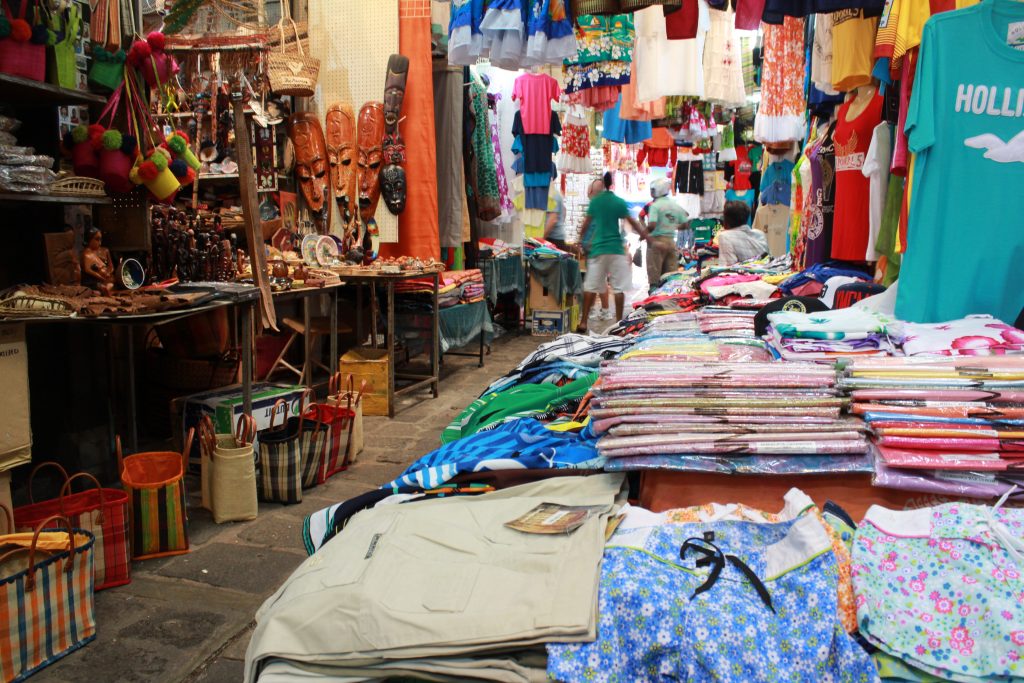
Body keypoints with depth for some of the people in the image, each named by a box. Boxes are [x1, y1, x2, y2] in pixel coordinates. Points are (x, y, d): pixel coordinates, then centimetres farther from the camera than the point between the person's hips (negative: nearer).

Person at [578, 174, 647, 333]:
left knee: (591, 287, 4)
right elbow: (632, 222, -2)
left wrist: (581, 238, 26)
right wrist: (644, 234, 11)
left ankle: (583, 323, 2)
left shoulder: (594, 201, 4)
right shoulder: (619, 202, -1)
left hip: (597, 248, 2)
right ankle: (619, 322, 4)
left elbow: (586, 223, 11)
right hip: (616, 249, -2)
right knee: (619, 287, 3)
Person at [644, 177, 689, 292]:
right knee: (671, 272, 11)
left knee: (654, 271, 0)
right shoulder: (676, 205, 8)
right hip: (671, 241, 6)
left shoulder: (655, 205, -11)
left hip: (656, 240, -6)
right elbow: (686, 224, 11)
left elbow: (652, 225, -22)